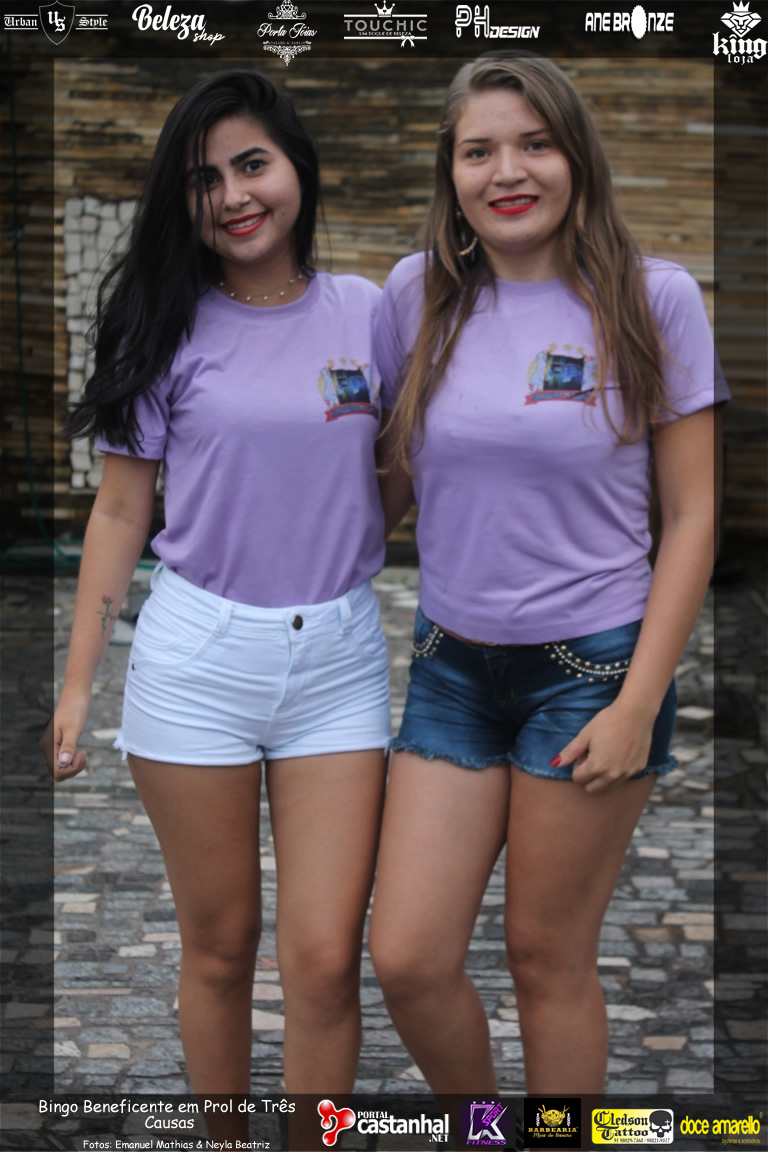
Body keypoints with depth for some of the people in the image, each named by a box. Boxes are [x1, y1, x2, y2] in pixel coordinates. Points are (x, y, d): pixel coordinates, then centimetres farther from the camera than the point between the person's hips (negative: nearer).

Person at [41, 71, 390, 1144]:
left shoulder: (367, 313, 4)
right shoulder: (171, 329, 1)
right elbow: (121, 511, 3)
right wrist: (77, 684, 0)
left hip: (339, 656, 1)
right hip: (196, 655, 0)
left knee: (325, 960, -3)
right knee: (219, 949, 9)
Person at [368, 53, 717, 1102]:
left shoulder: (654, 299, -6)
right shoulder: (419, 295, 2)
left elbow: (691, 516, -5)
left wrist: (639, 705, -10)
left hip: (592, 663, -3)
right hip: (453, 664, 3)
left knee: (548, 958, 7)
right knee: (408, 962, 2)